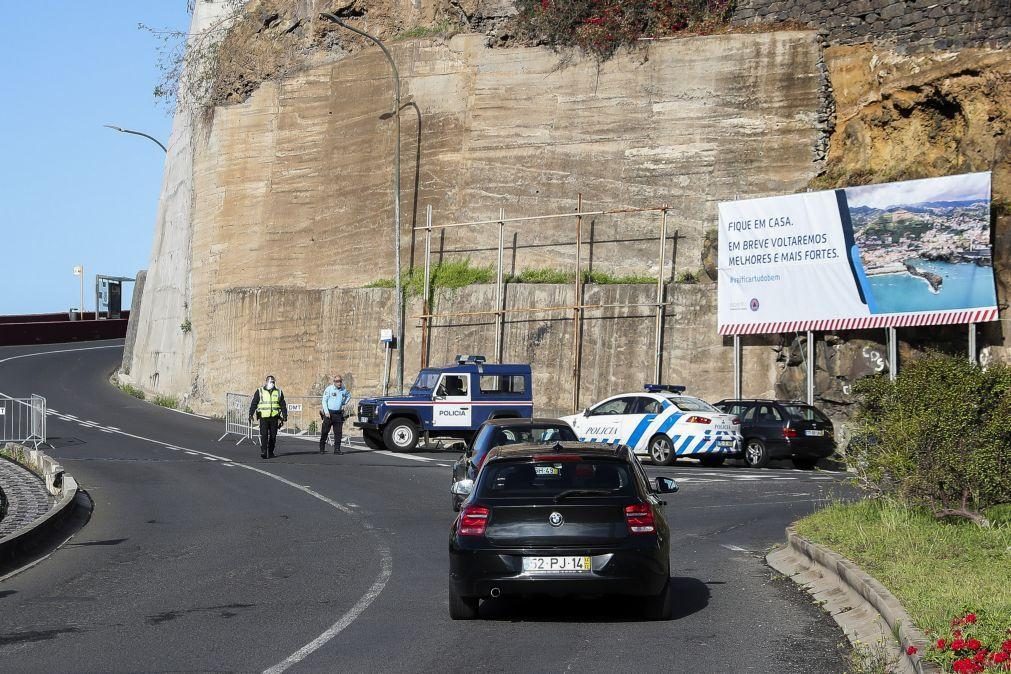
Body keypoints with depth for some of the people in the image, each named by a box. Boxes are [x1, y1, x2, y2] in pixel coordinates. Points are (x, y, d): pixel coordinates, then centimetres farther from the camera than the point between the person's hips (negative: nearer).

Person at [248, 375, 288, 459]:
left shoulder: (279, 392, 11)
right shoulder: (260, 392, 5)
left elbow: (283, 406, 14)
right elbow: (253, 404, 4)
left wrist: (284, 417, 8)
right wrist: (250, 415, -5)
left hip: (274, 417, 2)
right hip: (263, 417, -2)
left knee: (273, 436, 4)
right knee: (264, 435, -13)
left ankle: (270, 452, 15)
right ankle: (263, 452, -16)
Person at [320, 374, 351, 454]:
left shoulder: (344, 390, 8)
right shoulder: (329, 389, -4)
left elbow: (349, 396, 29)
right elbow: (324, 401, -4)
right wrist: (326, 412, -13)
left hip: (338, 414, 4)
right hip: (329, 413, -4)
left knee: (338, 432, 1)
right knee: (325, 432, 0)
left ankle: (337, 449, 5)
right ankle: (322, 449, 7)